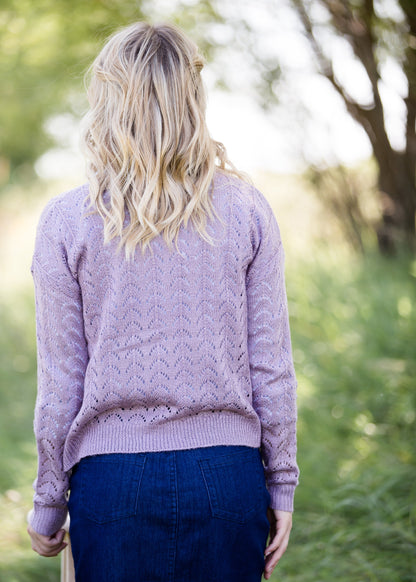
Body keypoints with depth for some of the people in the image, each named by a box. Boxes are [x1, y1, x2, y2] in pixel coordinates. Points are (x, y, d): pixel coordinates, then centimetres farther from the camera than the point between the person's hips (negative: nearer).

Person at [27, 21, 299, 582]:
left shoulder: (66, 220, -3)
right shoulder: (246, 209, 0)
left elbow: (60, 381, -1)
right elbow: (271, 367, 1)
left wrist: (48, 504, 9)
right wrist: (282, 484, 10)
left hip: (113, 477, -1)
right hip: (227, 473, 1)